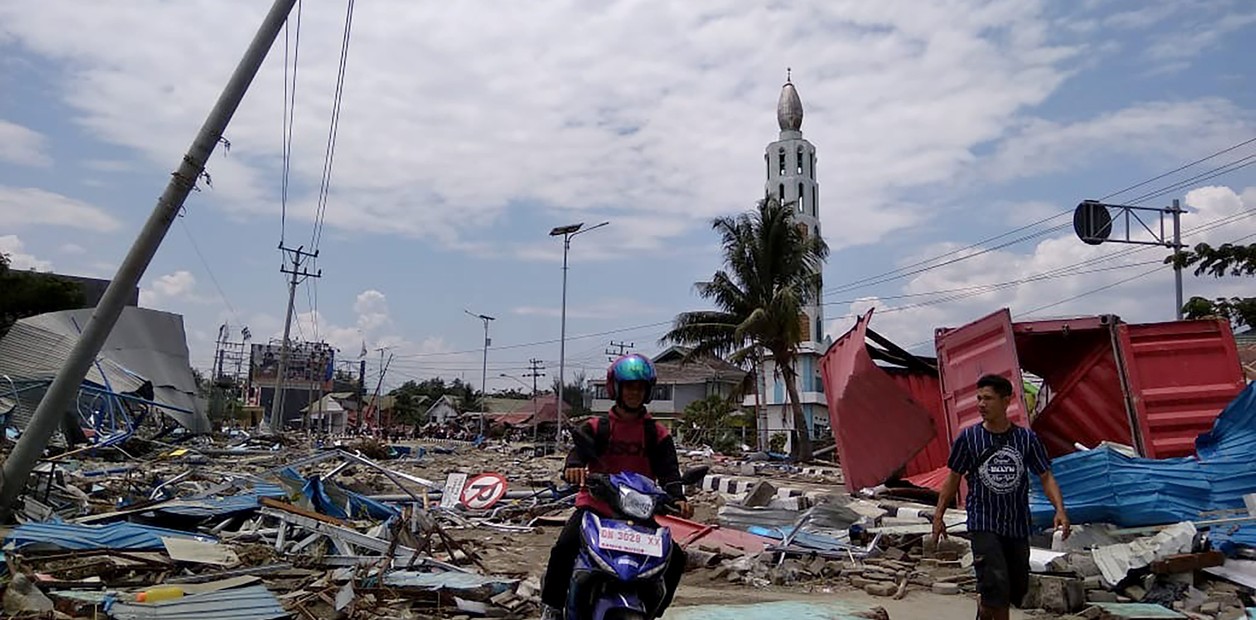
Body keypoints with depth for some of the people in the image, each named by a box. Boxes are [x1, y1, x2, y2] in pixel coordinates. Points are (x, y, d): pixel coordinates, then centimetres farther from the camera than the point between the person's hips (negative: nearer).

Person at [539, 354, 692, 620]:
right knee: (564, 548, -26)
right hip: (595, 504, -2)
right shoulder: (596, 427, 4)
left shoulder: (657, 434, 6)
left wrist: (677, 498, -27)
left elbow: (668, 470, -5)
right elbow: (580, 447, -15)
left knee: (675, 558, -10)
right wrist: (573, 465, -40)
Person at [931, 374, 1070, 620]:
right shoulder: (968, 438, -5)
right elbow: (953, 479, 3)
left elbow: (1046, 477, 1)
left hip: (1018, 525, 3)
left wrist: (1060, 509, -15)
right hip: (983, 524, -3)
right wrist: (938, 516, 2)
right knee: (996, 583, -18)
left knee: (1017, 589, 14)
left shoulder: (1026, 438, -2)